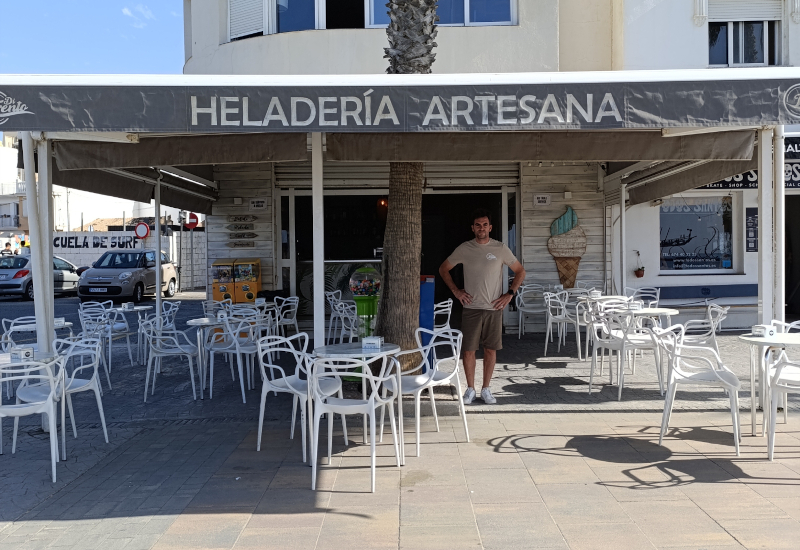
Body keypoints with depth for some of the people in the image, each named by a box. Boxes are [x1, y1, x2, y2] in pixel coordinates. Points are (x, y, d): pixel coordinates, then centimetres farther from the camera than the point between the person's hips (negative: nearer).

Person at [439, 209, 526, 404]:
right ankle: (470, 389, 18)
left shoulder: (500, 249, 0)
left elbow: (520, 271, 9)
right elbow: (443, 269, 11)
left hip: (494, 309, 0)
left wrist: (510, 294, -1)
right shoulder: (464, 249, 1)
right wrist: (455, 290, 2)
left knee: (490, 350, 6)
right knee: (469, 350, 3)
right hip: (471, 309, 0)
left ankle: (486, 389, 20)